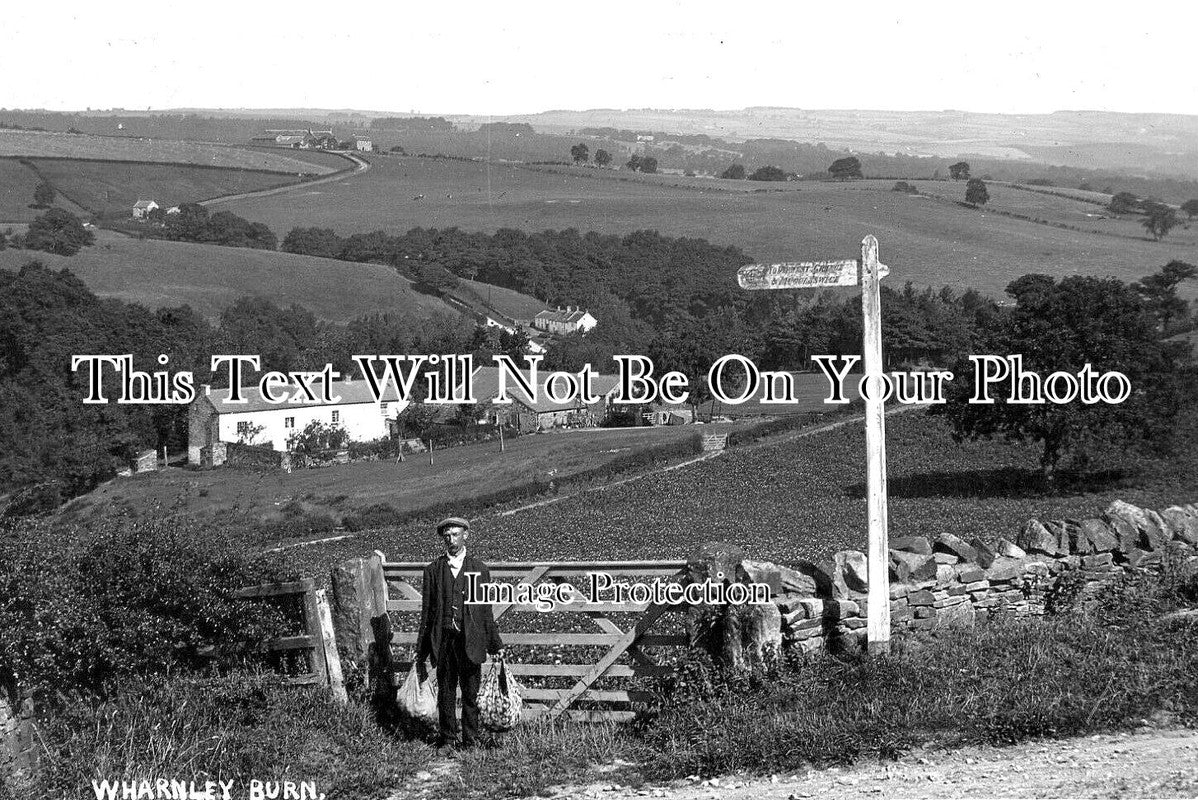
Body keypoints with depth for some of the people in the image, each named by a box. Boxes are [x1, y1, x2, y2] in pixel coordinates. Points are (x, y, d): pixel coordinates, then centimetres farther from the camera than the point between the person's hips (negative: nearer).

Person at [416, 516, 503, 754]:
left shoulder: (479, 569, 8)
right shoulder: (433, 570, 8)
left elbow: (486, 610, 10)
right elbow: (427, 610, 9)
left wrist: (495, 644, 6)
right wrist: (422, 651, 7)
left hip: (470, 641, -1)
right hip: (443, 639, 1)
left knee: (470, 694, 3)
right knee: (445, 693, 5)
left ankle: (470, 739, 12)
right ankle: (447, 738, 15)